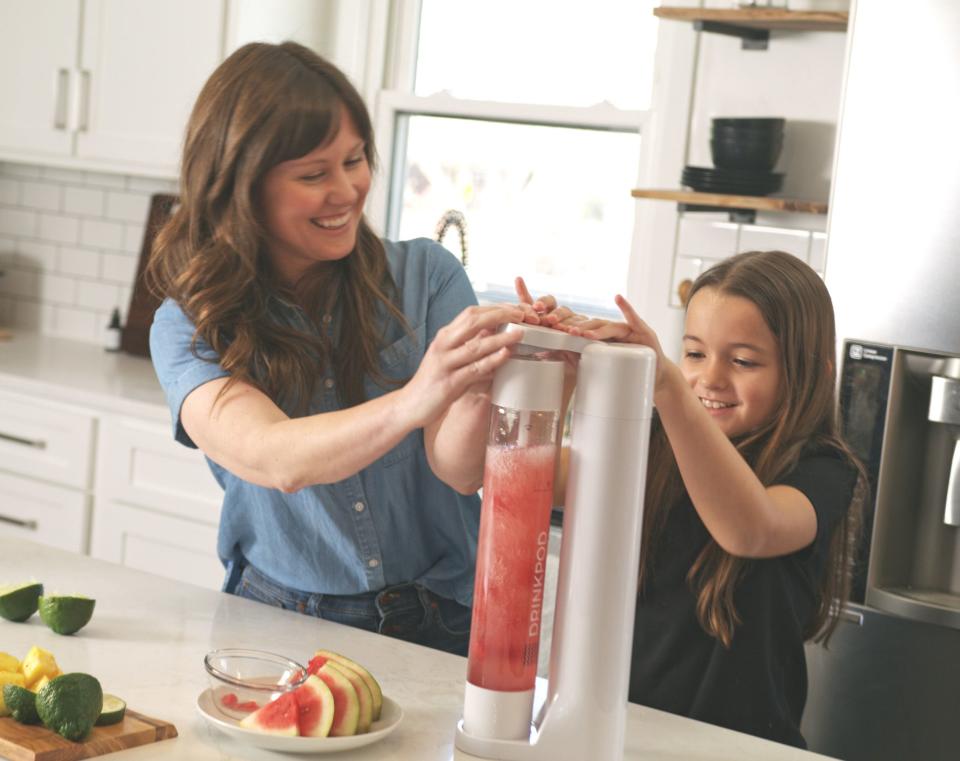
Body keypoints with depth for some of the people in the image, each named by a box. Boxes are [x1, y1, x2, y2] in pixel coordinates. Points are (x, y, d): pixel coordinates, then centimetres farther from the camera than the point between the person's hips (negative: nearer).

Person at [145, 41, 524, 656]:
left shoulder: (425, 275, 0)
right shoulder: (188, 328, -3)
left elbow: (461, 473, -9)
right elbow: (273, 459, -23)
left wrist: (477, 389, -31)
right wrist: (410, 404, -41)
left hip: (441, 627, 0)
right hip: (279, 622, 0)